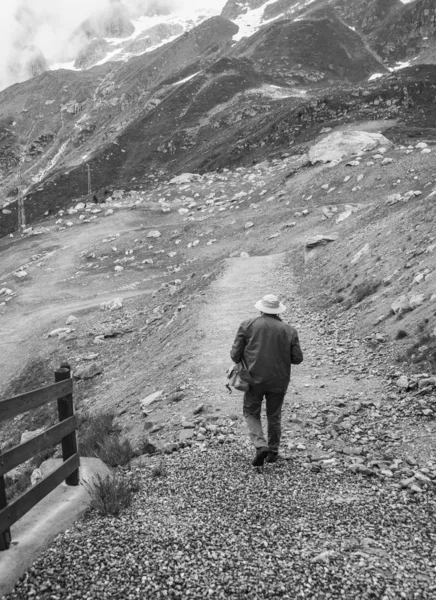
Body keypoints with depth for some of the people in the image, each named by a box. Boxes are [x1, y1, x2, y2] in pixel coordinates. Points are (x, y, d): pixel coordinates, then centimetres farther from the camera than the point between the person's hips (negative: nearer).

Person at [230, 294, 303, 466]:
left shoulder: (247, 325, -7)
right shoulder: (289, 330, -3)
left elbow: (235, 355, -7)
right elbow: (297, 358, -2)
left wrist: (242, 361, 14)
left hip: (254, 379, -2)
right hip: (279, 381, 2)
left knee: (251, 413, 13)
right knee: (274, 416, 18)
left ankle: (260, 445, -5)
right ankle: (273, 452, 27)